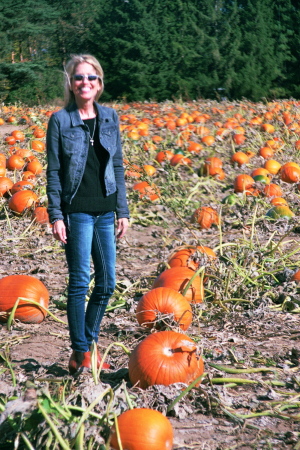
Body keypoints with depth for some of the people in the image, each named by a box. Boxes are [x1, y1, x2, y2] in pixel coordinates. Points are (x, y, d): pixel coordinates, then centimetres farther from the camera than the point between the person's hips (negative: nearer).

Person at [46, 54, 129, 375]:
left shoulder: (110, 118, 8)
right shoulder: (60, 121, -3)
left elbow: (118, 166, 11)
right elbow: (53, 172, -3)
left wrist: (122, 210, 8)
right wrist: (55, 215, -9)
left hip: (106, 212, 5)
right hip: (77, 212, -5)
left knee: (107, 283, 7)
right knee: (80, 282, -3)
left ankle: (89, 343, 24)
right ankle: (80, 354, 9)